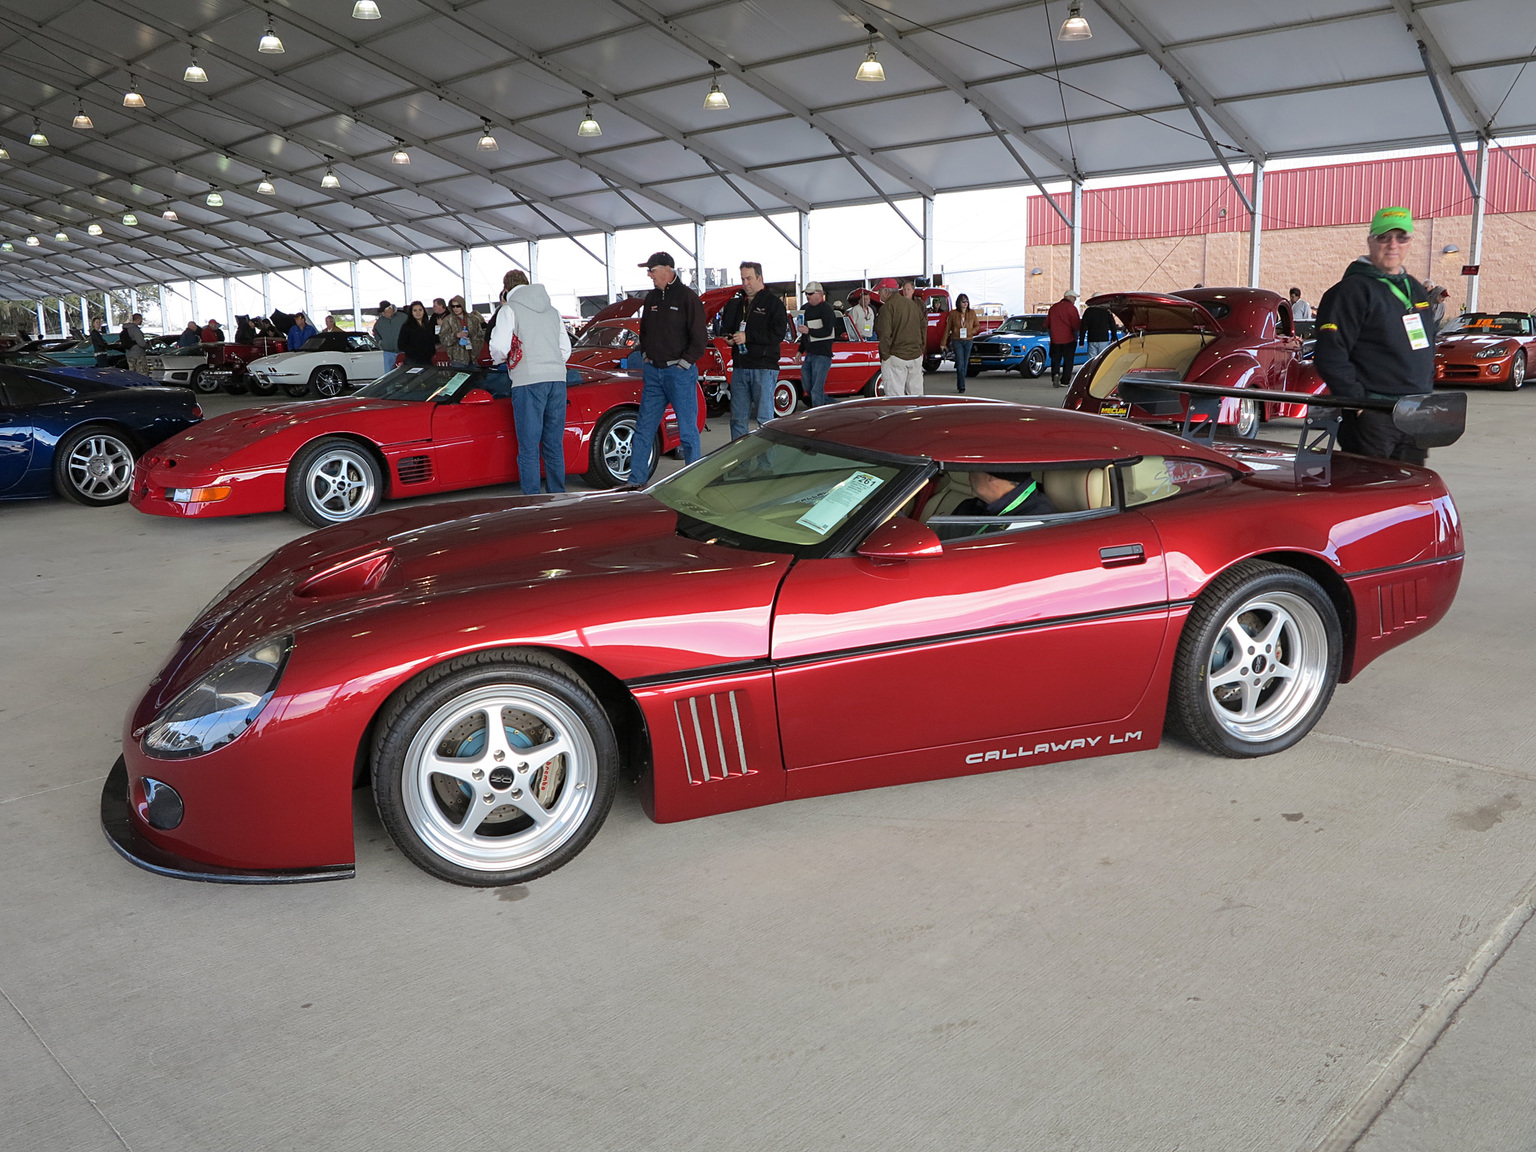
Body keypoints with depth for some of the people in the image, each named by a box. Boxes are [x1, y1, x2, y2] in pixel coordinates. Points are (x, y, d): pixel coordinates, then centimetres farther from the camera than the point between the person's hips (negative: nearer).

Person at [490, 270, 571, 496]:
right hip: (557, 379, 5)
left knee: (529, 446, -2)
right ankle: (557, 494, 15)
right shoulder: (552, 309, 20)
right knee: (554, 444, 11)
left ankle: (532, 499, -3)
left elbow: (500, 348, -9)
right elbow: (566, 349, 21)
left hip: (528, 381, -5)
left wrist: (498, 359, 12)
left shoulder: (509, 309, 2)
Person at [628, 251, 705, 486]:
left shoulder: (687, 297, -6)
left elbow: (698, 338, -9)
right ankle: (635, 481, 10)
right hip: (653, 372, 7)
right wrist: (646, 357, 13)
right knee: (644, 428, 6)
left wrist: (683, 363, -11)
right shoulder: (651, 298, 13)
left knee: (688, 430, -2)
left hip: (680, 372, -6)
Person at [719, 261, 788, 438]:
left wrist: (748, 336, -15)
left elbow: (778, 335, -13)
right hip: (740, 367, 6)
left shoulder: (773, 302, -1)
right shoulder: (738, 302, 18)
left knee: (765, 418, -4)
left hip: (764, 367, -6)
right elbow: (725, 327, 15)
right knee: (738, 419, 7)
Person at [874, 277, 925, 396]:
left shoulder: (887, 307, -10)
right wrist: (921, 349, 19)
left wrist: (884, 355, -9)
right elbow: (924, 326, 16)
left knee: (895, 395, -7)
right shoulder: (914, 305, 13)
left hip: (896, 357, -7)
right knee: (916, 393, 12)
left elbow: (884, 334, -16)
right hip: (916, 355, 7)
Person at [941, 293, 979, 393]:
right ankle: (961, 386, -12)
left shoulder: (972, 313, 6)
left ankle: (959, 385, 19)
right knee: (960, 363, -12)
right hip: (957, 341, -3)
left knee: (965, 364, 6)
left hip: (968, 341, 3)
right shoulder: (953, 313, 0)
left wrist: (970, 331, -12)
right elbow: (947, 328, 4)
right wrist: (944, 343, 2)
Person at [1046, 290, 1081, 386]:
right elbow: (1076, 325, -14)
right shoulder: (1071, 308, -10)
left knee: (1055, 359, 12)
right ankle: (1064, 381, 5)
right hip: (1069, 339, -3)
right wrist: (1082, 322, 6)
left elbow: (1047, 324, 12)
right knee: (1068, 361, 6)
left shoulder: (1053, 307, 6)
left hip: (1055, 339, 3)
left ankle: (1055, 374, -13)